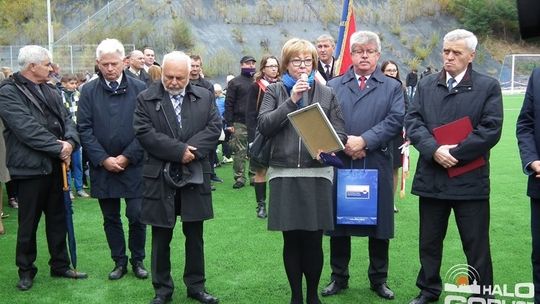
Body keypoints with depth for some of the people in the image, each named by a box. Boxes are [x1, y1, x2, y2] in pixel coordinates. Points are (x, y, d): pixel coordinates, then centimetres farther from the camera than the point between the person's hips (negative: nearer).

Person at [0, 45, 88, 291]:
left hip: (56, 165, 6)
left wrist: (70, 142, -13)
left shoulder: (51, 92, 12)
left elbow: (66, 120, 8)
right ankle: (26, 270, 22)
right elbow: (27, 128, -20)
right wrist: (58, 148, -18)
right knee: (28, 223, 6)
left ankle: (60, 265, 28)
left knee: (58, 218, 15)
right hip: (30, 167, -6)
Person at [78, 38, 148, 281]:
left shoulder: (139, 89, -2)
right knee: (110, 218, 11)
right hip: (102, 166, 2)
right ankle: (119, 261, 25)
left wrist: (127, 157, -9)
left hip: (133, 164, -2)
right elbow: (84, 129, 0)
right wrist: (103, 159, -9)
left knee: (137, 215, -1)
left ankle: (138, 260, 19)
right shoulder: (89, 91, 2)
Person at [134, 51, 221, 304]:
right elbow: (144, 133, -11)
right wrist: (179, 150, -17)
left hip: (195, 176, 2)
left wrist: (192, 150, -17)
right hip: (160, 177, -1)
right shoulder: (146, 99, 0)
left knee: (195, 235, 11)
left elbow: (214, 128, -2)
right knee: (161, 237, 8)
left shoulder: (205, 97, 7)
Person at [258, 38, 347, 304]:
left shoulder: (326, 94, 9)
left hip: (317, 175, 0)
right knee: (291, 240, 7)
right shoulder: (274, 91, 8)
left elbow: (340, 133, 6)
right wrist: (291, 101, -12)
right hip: (284, 175, 0)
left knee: (313, 240, 2)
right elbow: (263, 125, -7)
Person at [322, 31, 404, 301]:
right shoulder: (334, 85, 12)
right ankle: (339, 277, 23)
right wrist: (344, 143, -14)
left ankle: (379, 279, 23)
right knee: (338, 222, 8)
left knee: (378, 223, 7)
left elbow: (395, 120, -6)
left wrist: (364, 141, -16)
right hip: (340, 163, 1)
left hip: (377, 165, 0)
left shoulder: (392, 87, 9)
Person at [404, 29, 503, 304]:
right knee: (429, 241, 16)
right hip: (431, 177, 4)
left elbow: (491, 129, -10)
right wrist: (435, 150, -17)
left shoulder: (488, 87, -1)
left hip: (470, 179, -3)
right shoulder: (425, 84, 9)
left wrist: (454, 153, -16)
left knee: (477, 245, 5)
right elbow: (412, 121, -1)